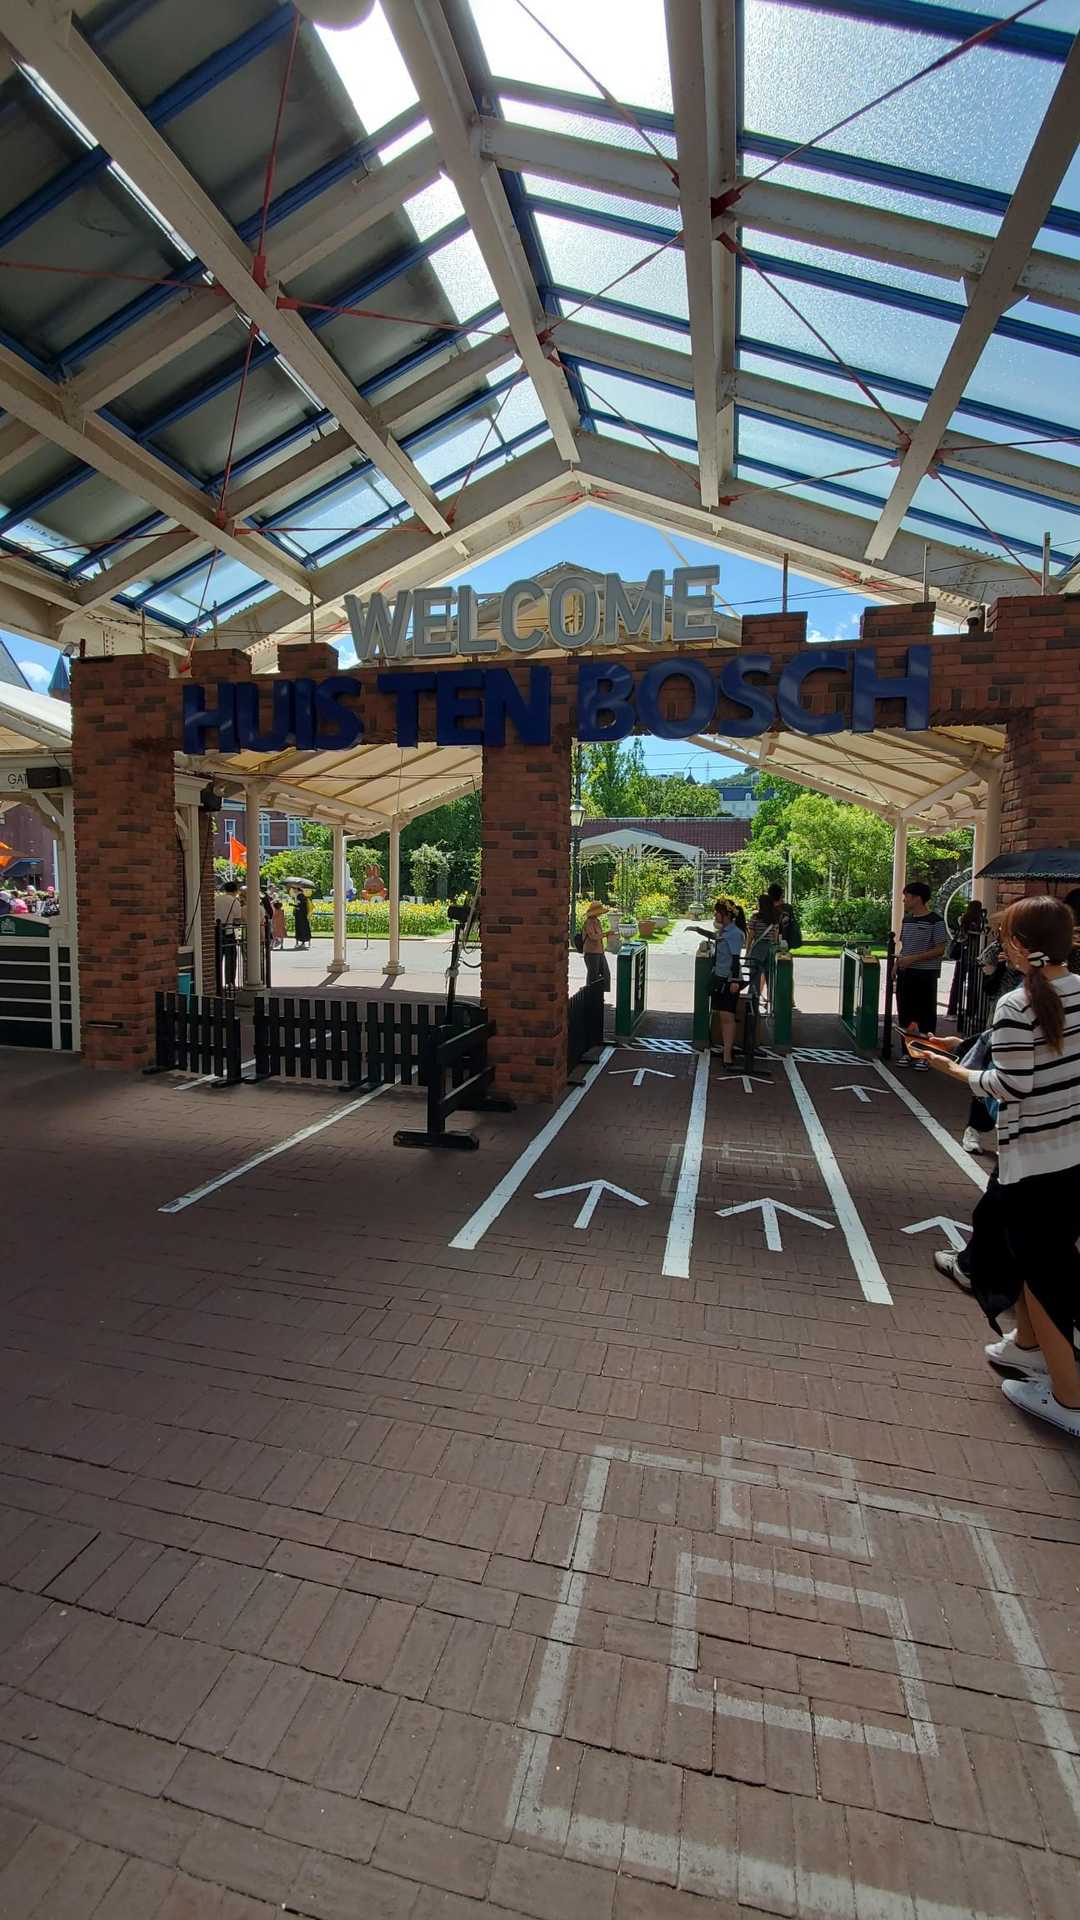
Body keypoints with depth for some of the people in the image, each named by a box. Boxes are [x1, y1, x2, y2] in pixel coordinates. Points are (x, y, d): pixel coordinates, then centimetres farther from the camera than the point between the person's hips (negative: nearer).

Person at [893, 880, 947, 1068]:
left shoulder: (935, 920, -10)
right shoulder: (907, 919, 11)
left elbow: (940, 949, -13)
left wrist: (913, 959, -19)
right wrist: (898, 961, 5)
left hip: (926, 975, -7)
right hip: (905, 974, 7)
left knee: (926, 1016, 2)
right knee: (904, 1014, 10)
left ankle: (924, 1055, 10)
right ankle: (906, 1051, 21)